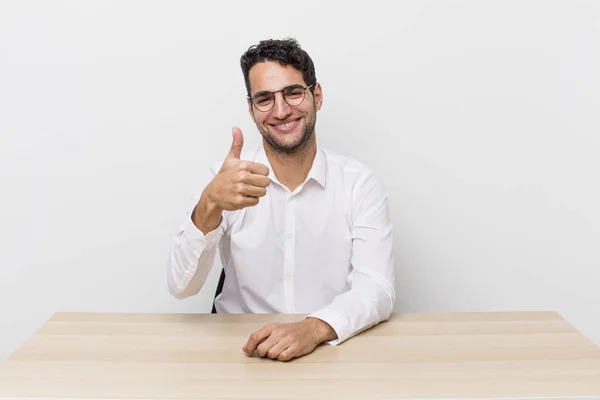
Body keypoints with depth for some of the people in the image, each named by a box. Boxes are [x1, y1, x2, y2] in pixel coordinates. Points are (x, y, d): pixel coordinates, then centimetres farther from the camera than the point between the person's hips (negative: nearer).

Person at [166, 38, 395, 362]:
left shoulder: (360, 185, -3)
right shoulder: (227, 179, -1)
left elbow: (376, 289, -12)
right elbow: (181, 286, -10)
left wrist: (314, 328, -30)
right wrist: (210, 205, -27)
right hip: (242, 353, 0)